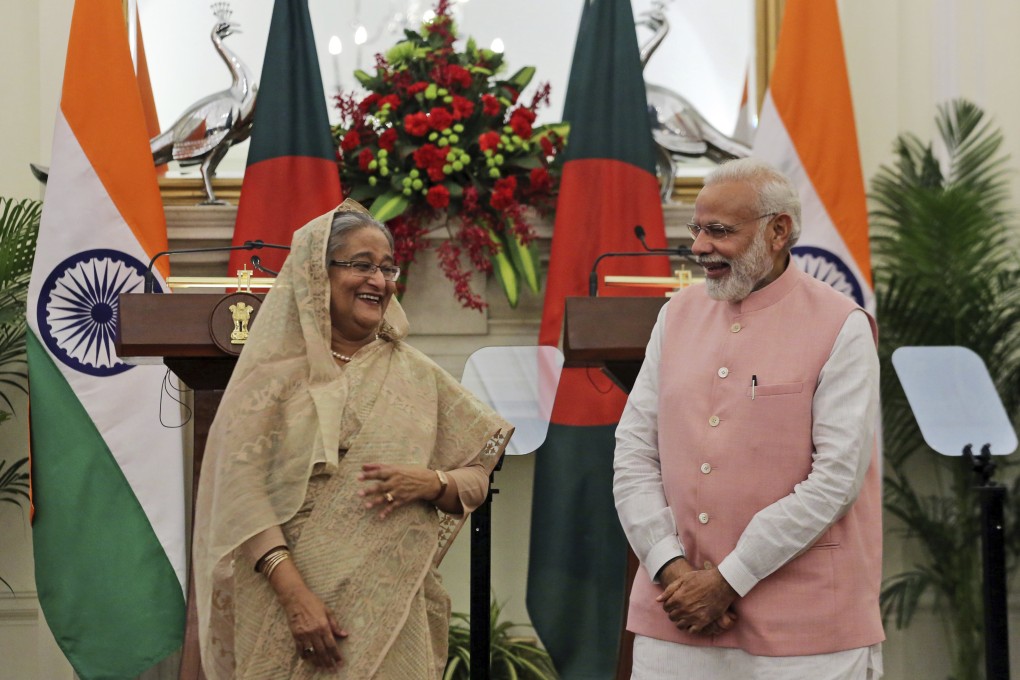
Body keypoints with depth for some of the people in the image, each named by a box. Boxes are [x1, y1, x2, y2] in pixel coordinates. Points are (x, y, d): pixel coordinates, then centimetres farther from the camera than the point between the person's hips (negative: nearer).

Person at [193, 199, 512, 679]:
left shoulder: (416, 375, 9)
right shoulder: (274, 371, 0)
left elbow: (476, 480, 12)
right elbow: (241, 489, -10)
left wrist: (433, 483, -11)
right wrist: (294, 595, -20)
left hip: (392, 613, 2)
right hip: (285, 609, -2)